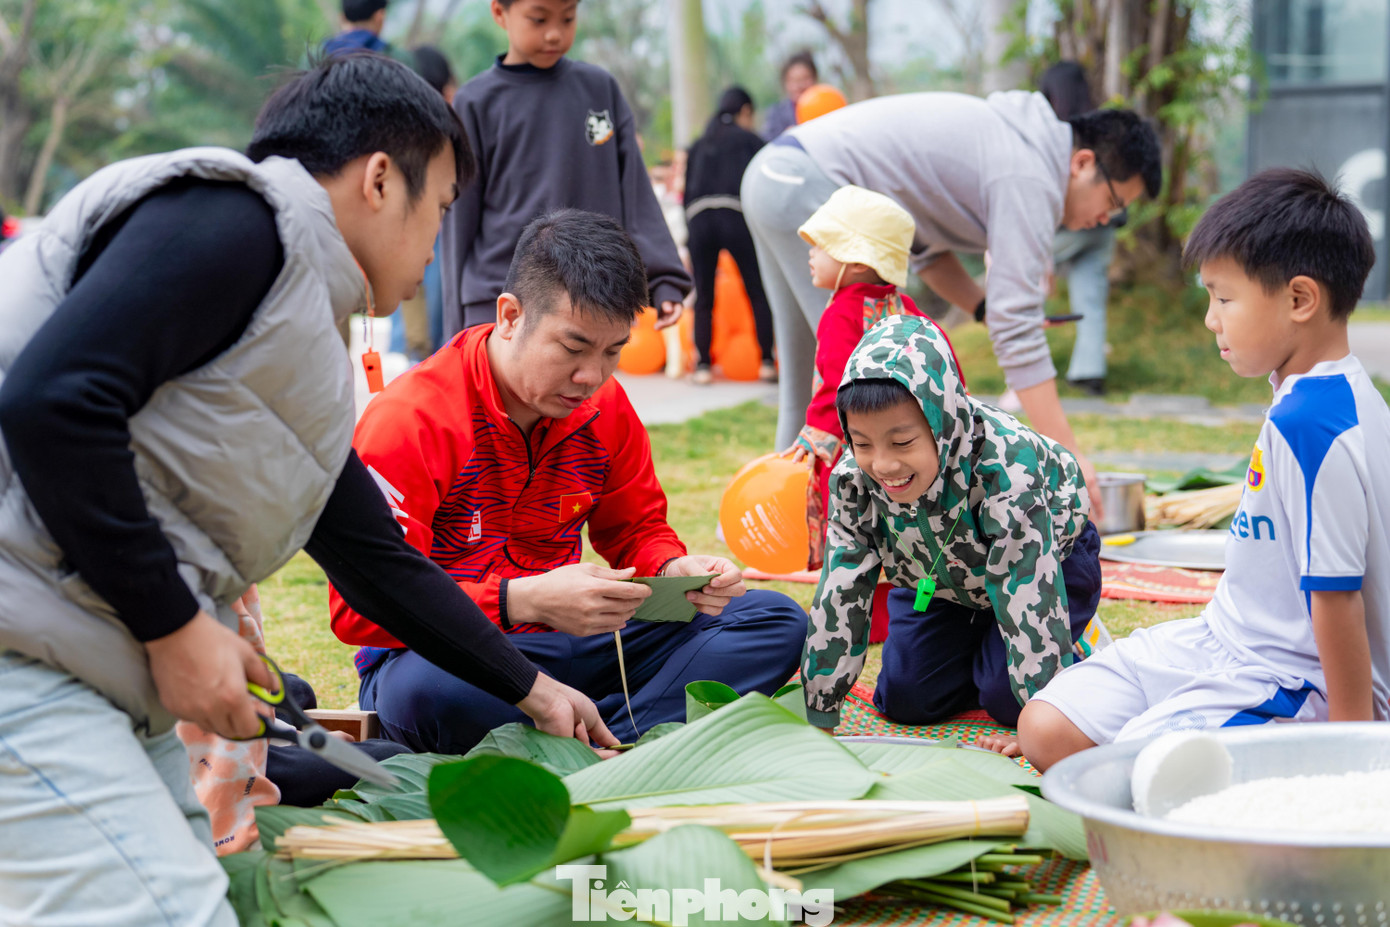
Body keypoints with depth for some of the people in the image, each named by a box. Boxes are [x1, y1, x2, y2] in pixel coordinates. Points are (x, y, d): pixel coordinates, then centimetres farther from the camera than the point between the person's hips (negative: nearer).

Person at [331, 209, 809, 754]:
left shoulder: (604, 409, 2)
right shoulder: (410, 420, -17)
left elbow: (635, 529, 17)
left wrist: (674, 570, -10)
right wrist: (525, 601, -34)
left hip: (566, 644, 6)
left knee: (775, 622, -7)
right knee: (430, 690, -43)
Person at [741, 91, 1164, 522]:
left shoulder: (1013, 138, 17)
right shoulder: (1030, 179, -12)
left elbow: (923, 245, 20)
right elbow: (1018, 332, -19)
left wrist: (986, 307, 6)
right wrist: (1067, 455, -19)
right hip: (809, 189, -11)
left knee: (807, 370, 16)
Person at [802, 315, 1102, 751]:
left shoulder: (1004, 466, -44)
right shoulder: (854, 479, -29)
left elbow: (1027, 592, -42)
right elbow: (839, 593, -21)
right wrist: (819, 715, -20)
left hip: (1048, 562, -4)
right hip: (937, 576, 4)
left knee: (1006, 697, -17)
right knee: (904, 698, -2)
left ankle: (1071, 650, 13)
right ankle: (978, 649, 25)